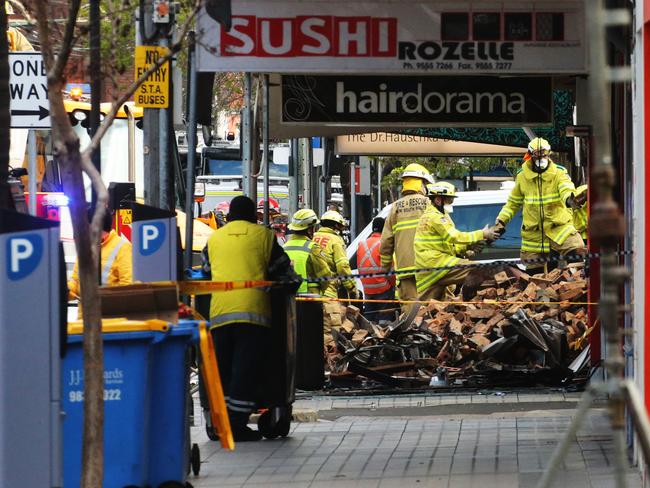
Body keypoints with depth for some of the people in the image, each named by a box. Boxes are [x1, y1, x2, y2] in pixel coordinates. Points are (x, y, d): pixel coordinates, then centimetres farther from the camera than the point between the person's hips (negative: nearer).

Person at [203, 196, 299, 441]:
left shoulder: (214, 238, 19)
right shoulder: (263, 235, 10)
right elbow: (282, 269, 14)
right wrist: (291, 282, 34)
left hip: (219, 311, 3)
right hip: (253, 310, -3)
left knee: (223, 369, 8)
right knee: (246, 369, -1)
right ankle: (238, 425, -5)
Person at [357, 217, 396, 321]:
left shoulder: (362, 244, 10)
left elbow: (360, 268, 13)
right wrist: (393, 283, 3)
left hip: (367, 289, 6)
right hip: (383, 289, -6)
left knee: (369, 319, 11)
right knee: (384, 320, -5)